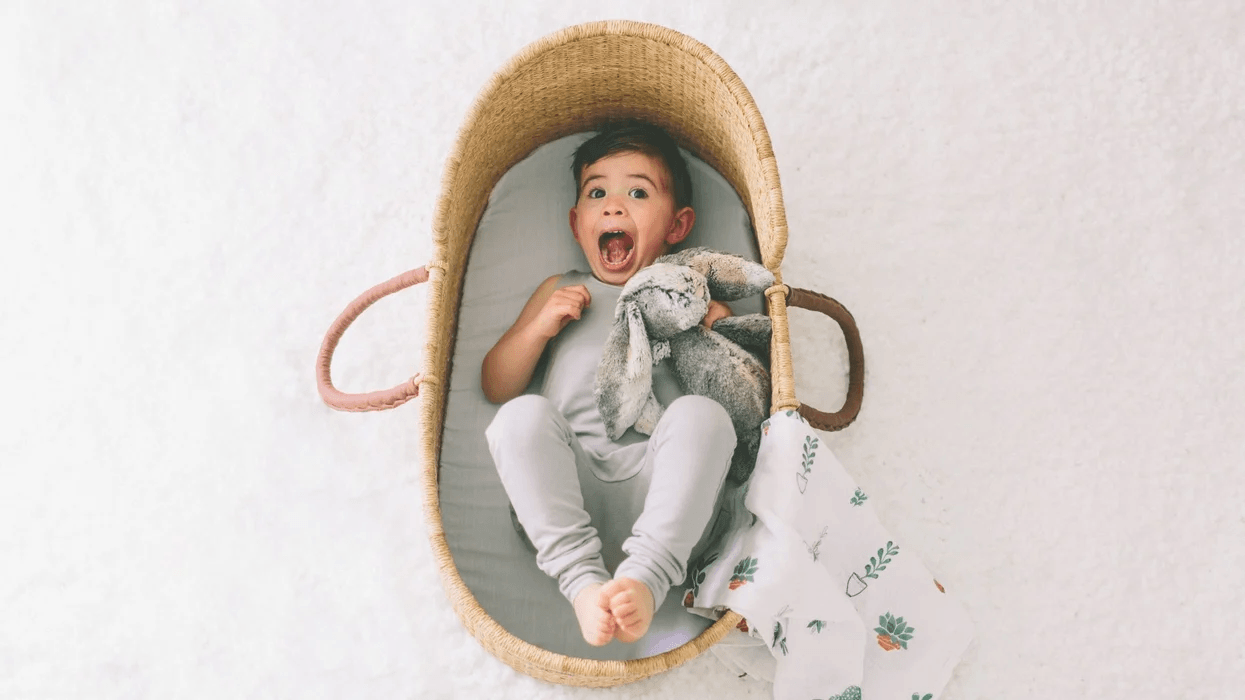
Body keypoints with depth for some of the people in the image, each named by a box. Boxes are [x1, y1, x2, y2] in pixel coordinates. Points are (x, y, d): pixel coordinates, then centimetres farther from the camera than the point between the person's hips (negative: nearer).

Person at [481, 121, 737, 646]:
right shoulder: (561, 292, 27)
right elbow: (496, 386, 22)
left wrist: (719, 329, -1)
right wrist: (540, 326, 6)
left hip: (658, 487, -1)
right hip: (567, 490, 1)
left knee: (702, 412, -28)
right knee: (521, 415, -26)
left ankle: (646, 576, -38)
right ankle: (582, 578, -32)